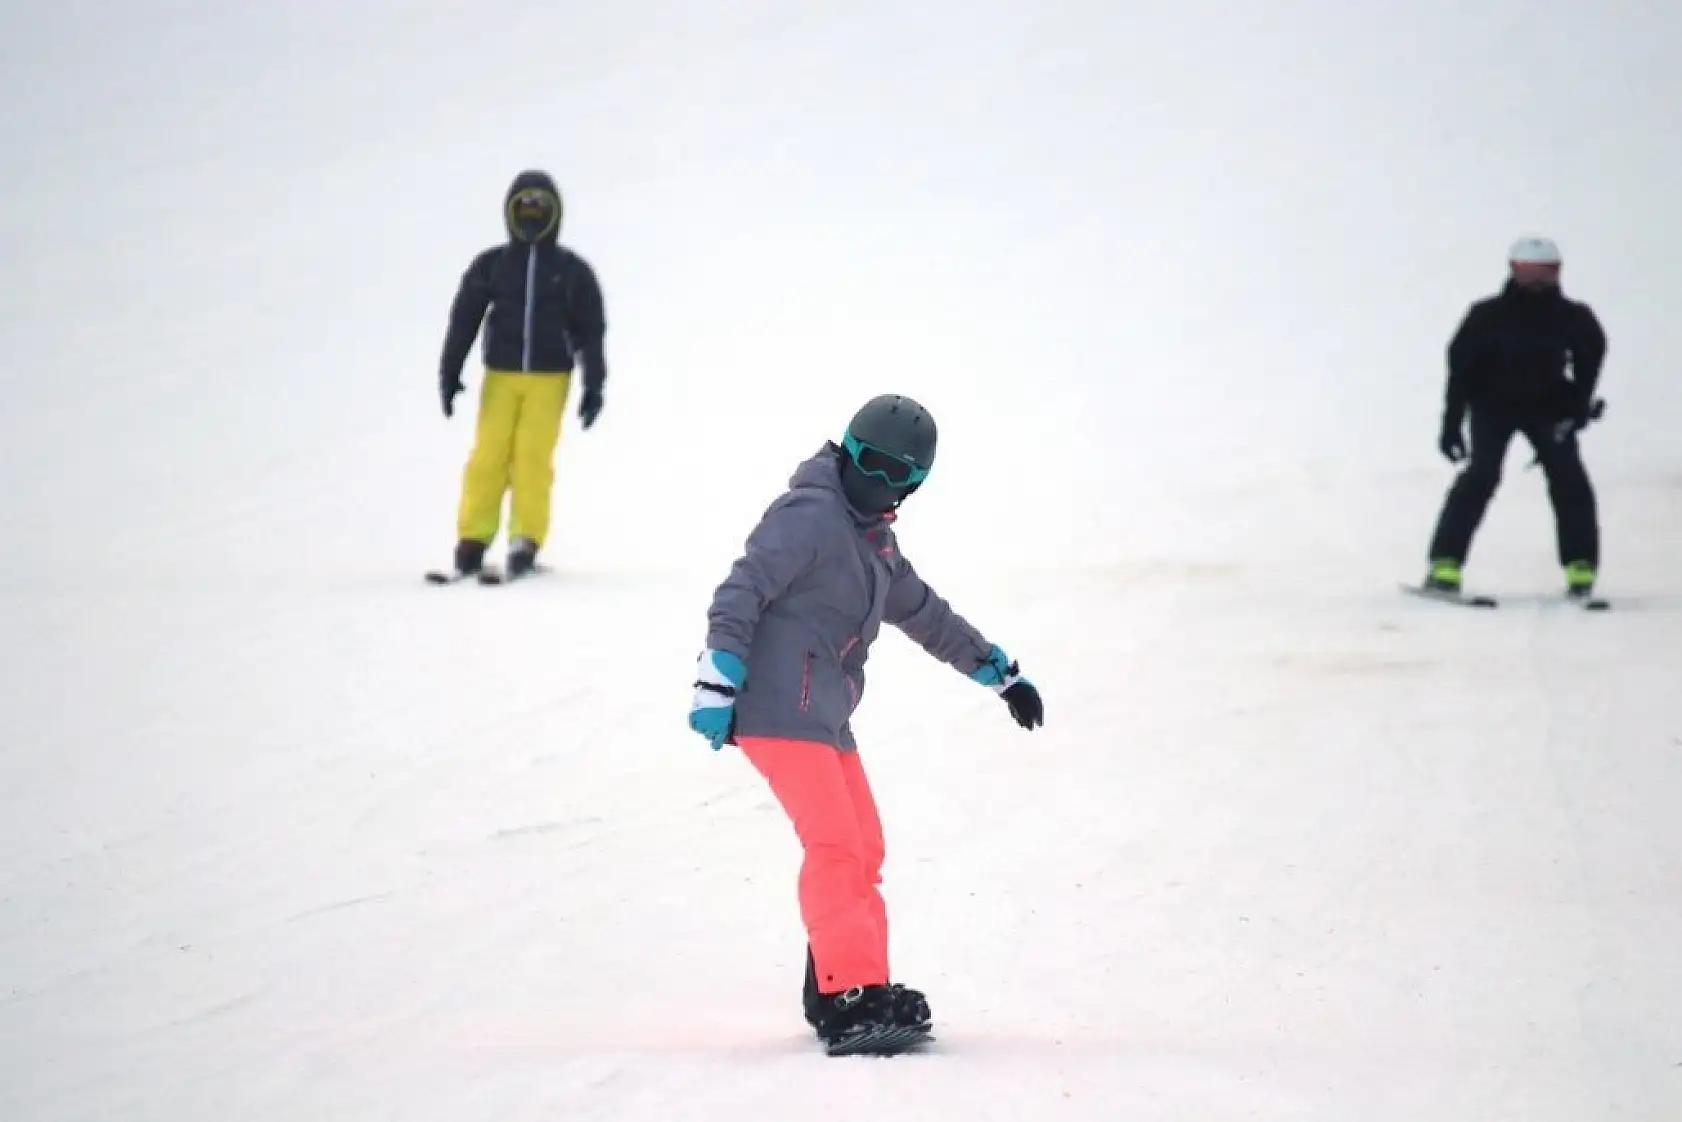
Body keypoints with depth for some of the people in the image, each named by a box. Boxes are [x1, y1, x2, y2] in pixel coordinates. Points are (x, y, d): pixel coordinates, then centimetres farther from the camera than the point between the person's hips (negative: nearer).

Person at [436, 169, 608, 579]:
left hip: (549, 379, -1)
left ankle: (526, 542, -7)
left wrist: (594, 385, 5)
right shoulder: (490, 266, 9)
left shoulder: (572, 271, 9)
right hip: (500, 376, 1)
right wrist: (449, 373, 2)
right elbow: (463, 320, 9)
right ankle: (473, 540, -2)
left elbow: (590, 331, 10)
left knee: (534, 457, -10)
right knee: (489, 456, -7)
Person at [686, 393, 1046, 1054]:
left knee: (863, 849, 12)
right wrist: (717, 683, -24)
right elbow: (740, 594, -17)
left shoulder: (874, 537, 20)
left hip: (823, 715, 10)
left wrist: (999, 672, 38)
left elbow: (921, 611, 34)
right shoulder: (812, 515, -10)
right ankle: (852, 999, -23)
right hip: (780, 708, -10)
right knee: (835, 846, -18)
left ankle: (836, 993, 20)